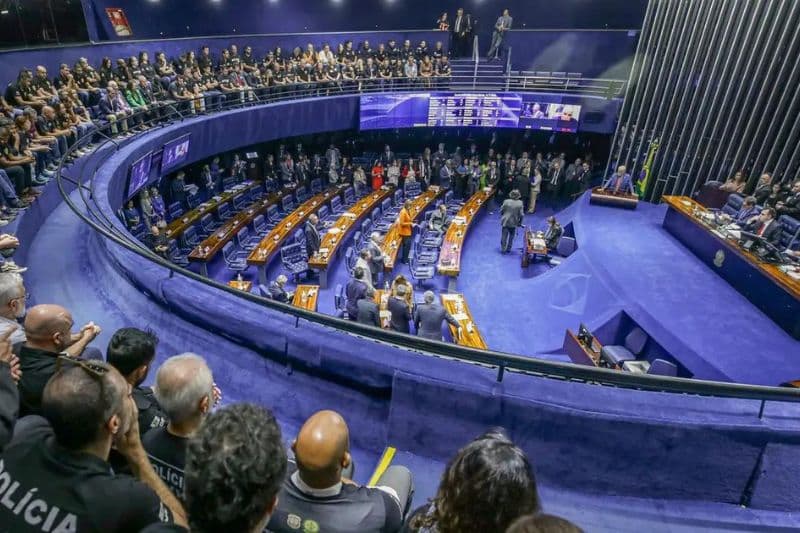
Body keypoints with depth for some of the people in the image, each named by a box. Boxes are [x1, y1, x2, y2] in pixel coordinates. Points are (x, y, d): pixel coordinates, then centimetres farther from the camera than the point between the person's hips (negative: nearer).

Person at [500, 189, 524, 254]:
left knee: (504, 236, 8)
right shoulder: (520, 203, -11)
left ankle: (503, 248, 10)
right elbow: (521, 214, -9)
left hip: (505, 221, -1)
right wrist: (520, 222, 6)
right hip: (513, 222, 1)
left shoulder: (506, 201, -12)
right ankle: (508, 248, 24)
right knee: (511, 236, 19)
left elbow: (501, 211, -4)